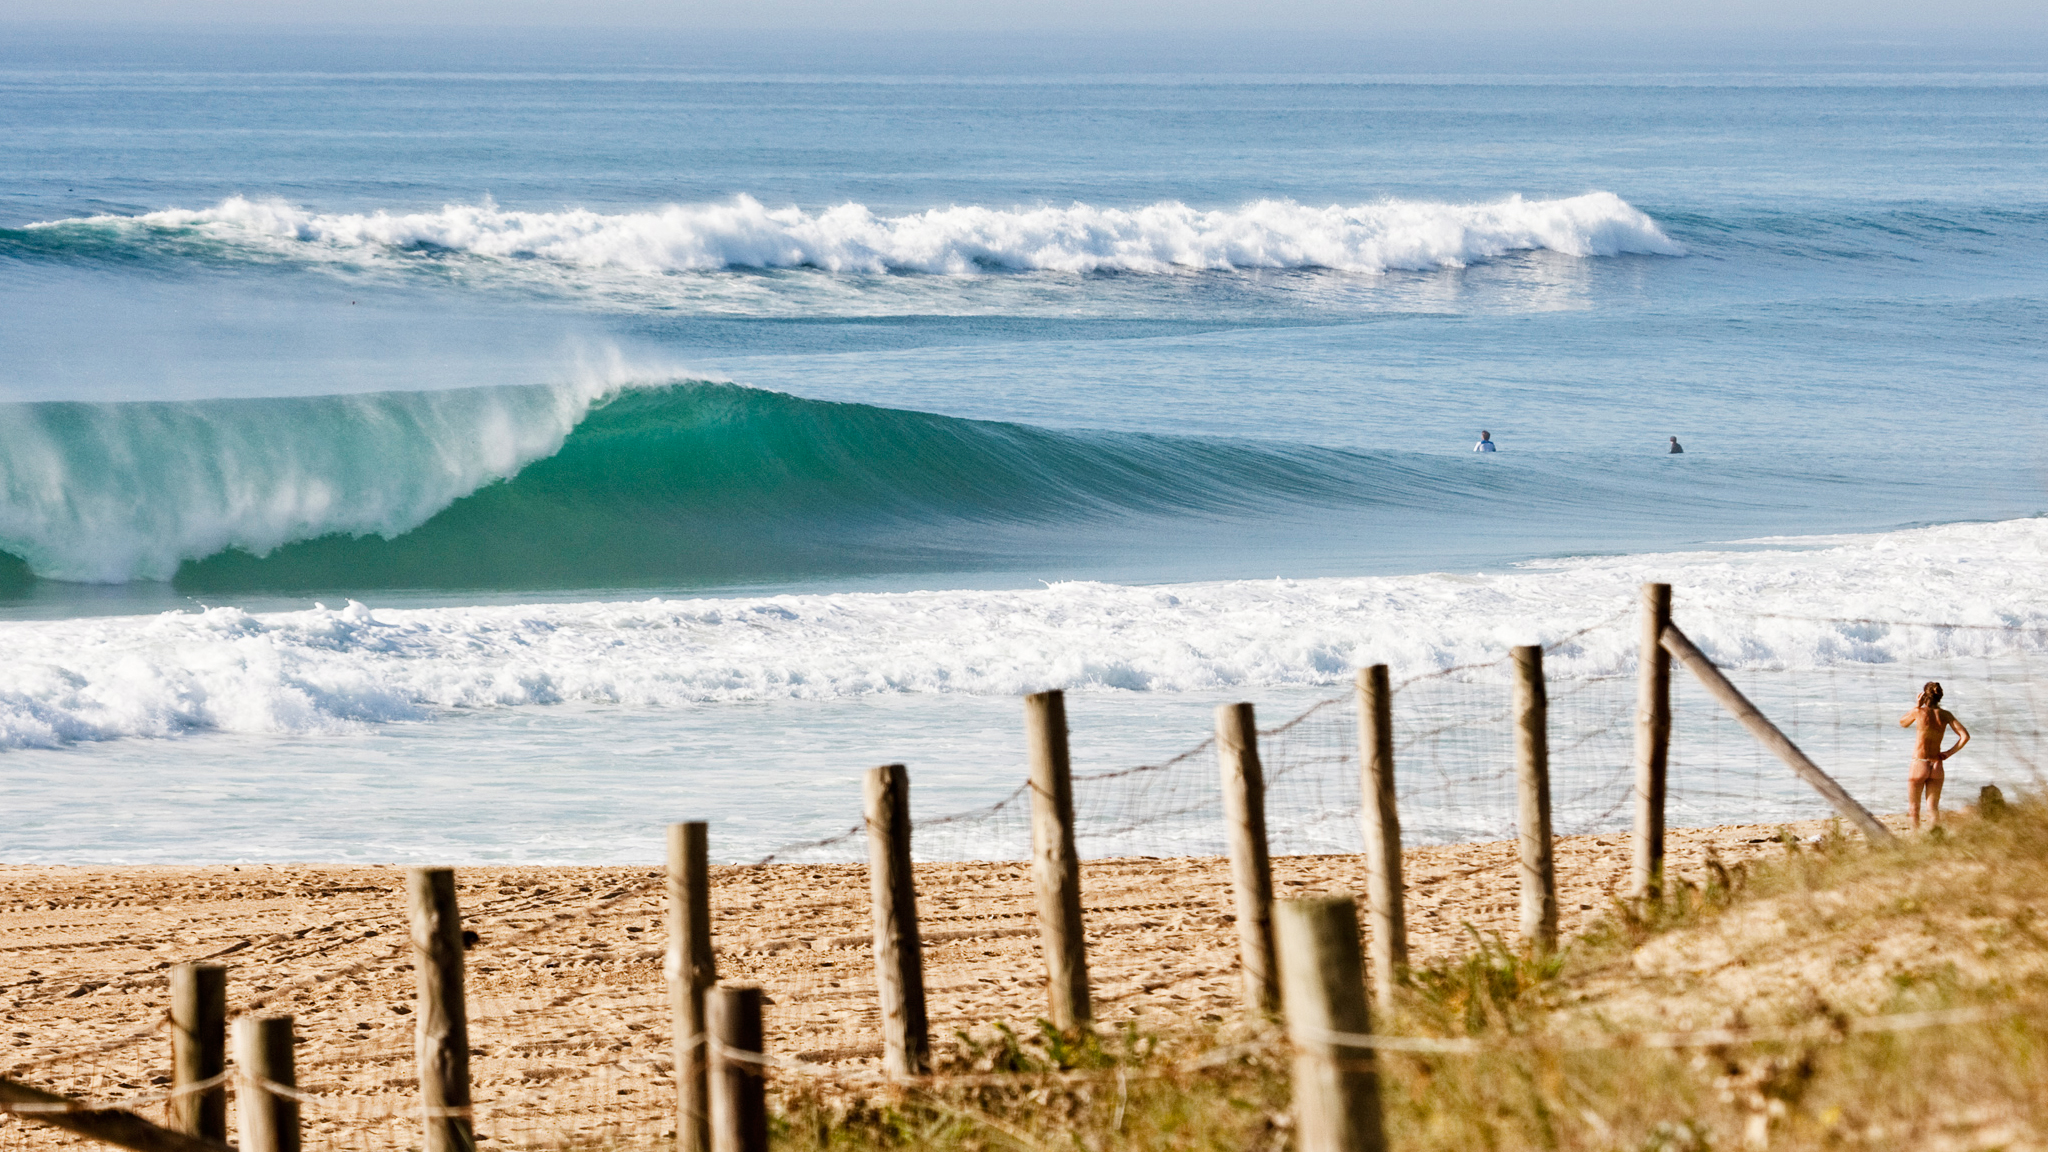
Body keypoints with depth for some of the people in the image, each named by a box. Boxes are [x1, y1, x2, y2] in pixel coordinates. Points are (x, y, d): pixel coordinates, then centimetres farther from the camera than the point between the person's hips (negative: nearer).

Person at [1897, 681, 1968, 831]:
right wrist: (1949, 753, 0)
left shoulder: (1919, 712, -9)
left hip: (1918, 765, -3)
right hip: (1937, 766, 3)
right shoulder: (1945, 715, -1)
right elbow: (1965, 736, -7)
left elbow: (1902, 723, 12)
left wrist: (1917, 705, 8)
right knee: (1933, 808, 7)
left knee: (1914, 808, 10)